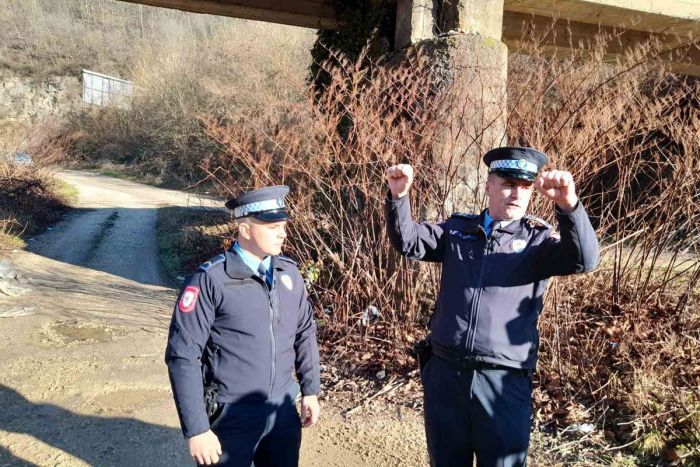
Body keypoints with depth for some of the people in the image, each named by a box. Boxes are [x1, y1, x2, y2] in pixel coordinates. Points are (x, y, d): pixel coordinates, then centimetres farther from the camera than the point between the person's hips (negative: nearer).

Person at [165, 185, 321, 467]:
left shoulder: (289, 272, 2)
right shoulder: (211, 280, -15)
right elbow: (182, 355, -15)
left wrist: (310, 390, 12)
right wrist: (196, 429, -15)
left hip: (283, 412, 5)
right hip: (231, 417, -5)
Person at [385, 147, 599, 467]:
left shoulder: (536, 239, 1)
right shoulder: (458, 230, 9)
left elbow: (585, 259, -15)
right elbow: (408, 242, 3)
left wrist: (568, 205, -33)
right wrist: (398, 196, -15)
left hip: (504, 380, -2)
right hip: (445, 372, 3)